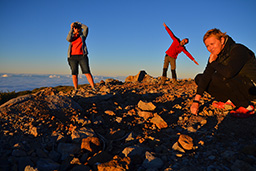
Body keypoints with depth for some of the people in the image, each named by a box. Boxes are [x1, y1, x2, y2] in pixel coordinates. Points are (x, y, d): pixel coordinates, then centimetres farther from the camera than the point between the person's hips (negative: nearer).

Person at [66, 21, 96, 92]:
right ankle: (76, 90, -1)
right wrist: (71, 29, -3)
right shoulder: (71, 36, 15)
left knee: (87, 72, -11)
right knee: (74, 73, -5)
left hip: (82, 56, -1)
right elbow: (68, 39, -9)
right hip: (73, 57, 2)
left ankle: (94, 88, -13)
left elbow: (86, 28, -3)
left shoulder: (82, 35, 13)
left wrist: (78, 23, 12)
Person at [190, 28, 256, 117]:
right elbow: (206, 76, -9)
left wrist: (213, 63, -19)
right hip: (234, 86, 7)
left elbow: (228, 73, -40)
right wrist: (196, 101, -17)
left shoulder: (238, 50, -21)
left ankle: (246, 106, -16)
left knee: (217, 77, -34)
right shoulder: (215, 56, 1)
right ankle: (228, 101, -2)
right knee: (199, 78, -2)